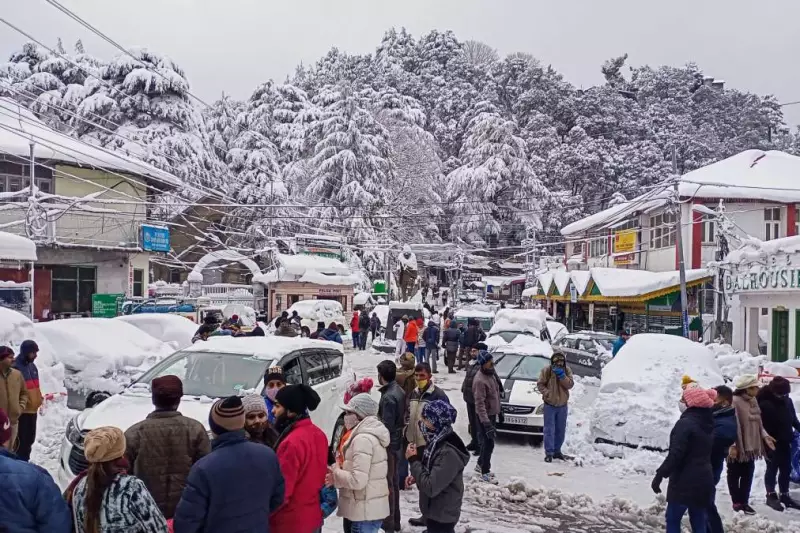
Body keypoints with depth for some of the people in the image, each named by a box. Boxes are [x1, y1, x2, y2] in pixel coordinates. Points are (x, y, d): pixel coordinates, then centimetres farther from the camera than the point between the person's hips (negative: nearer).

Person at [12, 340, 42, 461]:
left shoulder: (32, 366, 12)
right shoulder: (15, 367, -16)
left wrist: (40, 401, 17)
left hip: (32, 409, 8)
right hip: (22, 410, -8)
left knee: (30, 438, 16)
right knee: (21, 439, -5)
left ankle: (25, 461, 29)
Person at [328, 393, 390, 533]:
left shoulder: (363, 439, -21)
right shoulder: (370, 435, 10)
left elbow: (358, 480, -26)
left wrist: (336, 472, -10)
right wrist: (339, 473, 4)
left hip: (364, 512, -10)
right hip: (369, 509, 10)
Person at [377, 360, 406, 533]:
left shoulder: (388, 397, -23)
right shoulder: (399, 391, 6)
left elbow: (387, 426, -23)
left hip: (389, 444, -9)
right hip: (397, 442, 9)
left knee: (387, 483, 1)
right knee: (394, 482, 18)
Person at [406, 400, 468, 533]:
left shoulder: (449, 452, -30)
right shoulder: (437, 443, -1)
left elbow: (431, 487, -30)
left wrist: (414, 461, -23)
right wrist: (416, 477, -2)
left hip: (442, 515, -9)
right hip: (435, 512, 9)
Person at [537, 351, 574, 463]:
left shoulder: (567, 370, 0)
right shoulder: (546, 370, -9)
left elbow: (570, 384, -9)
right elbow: (540, 384, -7)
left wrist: (562, 375, -22)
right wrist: (547, 393, -22)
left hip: (563, 405, 4)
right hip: (550, 404, -4)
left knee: (561, 430, 14)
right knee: (549, 430, -5)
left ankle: (557, 451, 28)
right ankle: (549, 453, -1)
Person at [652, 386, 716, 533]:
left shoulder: (685, 423, -18)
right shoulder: (707, 424, 9)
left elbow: (675, 453, -22)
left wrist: (660, 474, -18)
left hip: (685, 481, -8)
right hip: (703, 480, 8)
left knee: (673, 519, 3)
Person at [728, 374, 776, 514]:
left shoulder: (753, 401, 7)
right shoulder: (734, 401, -21)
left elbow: (757, 422, 15)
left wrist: (764, 435, 2)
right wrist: (732, 445, -23)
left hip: (750, 445, 8)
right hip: (737, 447, -8)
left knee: (748, 475, 14)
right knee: (734, 475, 9)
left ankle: (744, 502, 25)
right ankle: (737, 502, 21)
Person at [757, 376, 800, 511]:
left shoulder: (787, 400, 2)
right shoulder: (765, 403, -20)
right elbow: (761, 425, -19)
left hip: (784, 441, 7)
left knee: (786, 469, 13)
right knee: (772, 469, 2)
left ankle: (784, 495, 25)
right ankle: (771, 496, 13)